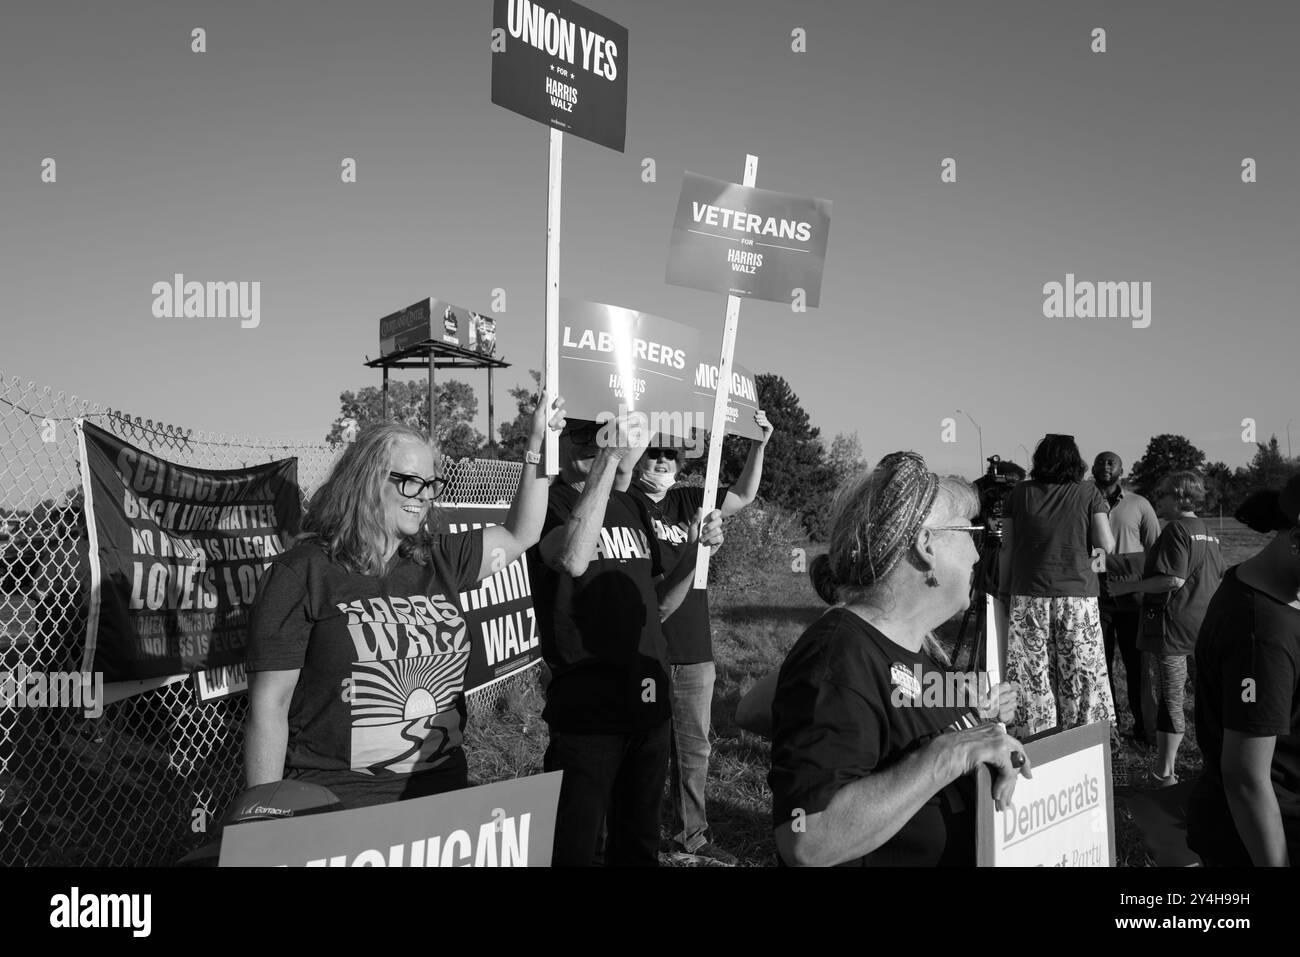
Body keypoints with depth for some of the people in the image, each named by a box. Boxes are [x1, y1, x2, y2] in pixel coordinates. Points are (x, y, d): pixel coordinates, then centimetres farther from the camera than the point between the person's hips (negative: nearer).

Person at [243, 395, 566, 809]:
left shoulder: (438, 562, 8)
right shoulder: (301, 572, -8)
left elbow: (519, 535, 15)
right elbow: (269, 707, -9)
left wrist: (537, 449, 4)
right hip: (335, 807, -5)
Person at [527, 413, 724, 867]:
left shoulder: (633, 507, 13)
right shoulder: (548, 504, -7)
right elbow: (572, 558, -31)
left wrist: (695, 550, 0)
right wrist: (611, 459, -35)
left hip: (649, 704, 6)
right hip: (587, 709, -6)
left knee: (639, 845, 18)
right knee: (573, 849, 1)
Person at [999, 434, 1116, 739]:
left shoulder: (1019, 494, 3)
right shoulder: (1089, 494, -1)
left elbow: (1006, 549, 4)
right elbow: (1107, 546, -5)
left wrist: (1004, 591, 12)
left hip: (1028, 596, 1)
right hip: (1078, 595, -1)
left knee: (1031, 674, 6)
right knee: (1081, 677, 8)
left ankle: (1035, 742, 11)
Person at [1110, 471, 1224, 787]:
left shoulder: (1176, 529, -14)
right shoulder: (1208, 532, 14)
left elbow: (1174, 579, -23)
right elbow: (1219, 580, 20)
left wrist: (1130, 587, -15)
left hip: (1172, 627, -9)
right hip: (1204, 627, 9)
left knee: (1169, 698, -3)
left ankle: (1164, 773, 3)